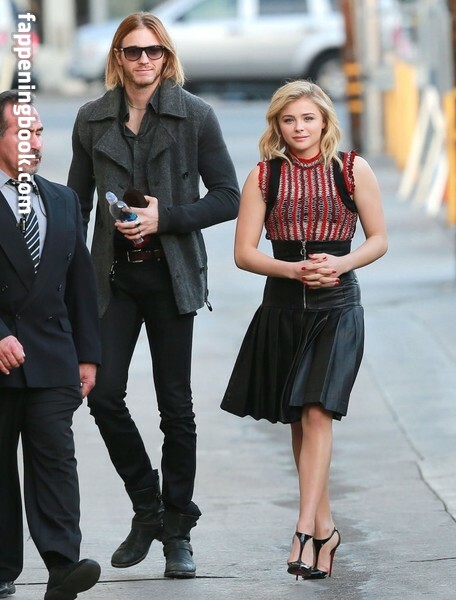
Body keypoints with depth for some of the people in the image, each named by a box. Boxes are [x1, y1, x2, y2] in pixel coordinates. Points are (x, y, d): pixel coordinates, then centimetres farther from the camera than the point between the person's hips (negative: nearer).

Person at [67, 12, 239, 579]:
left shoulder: (194, 115, -2)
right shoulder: (92, 119, 5)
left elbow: (227, 197, -2)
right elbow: (77, 203, 11)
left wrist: (165, 217, -15)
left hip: (170, 273, -2)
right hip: (113, 273, 2)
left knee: (176, 406, 2)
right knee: (104, 394, -8)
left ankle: (177, 531, 13)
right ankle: (147, 510, 12)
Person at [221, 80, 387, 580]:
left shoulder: (353, 170, 0)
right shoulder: (264, 176, 3)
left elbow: (378, 240, 6)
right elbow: (244, 252, 1)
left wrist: (340, 263, -14)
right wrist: (294, 270, -16)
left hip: (336, 306, -3)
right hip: (283, 308, 3)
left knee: (317, 412, -16)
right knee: (298, 420, 8)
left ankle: (305, 530, -21)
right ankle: (324, 527, 19)